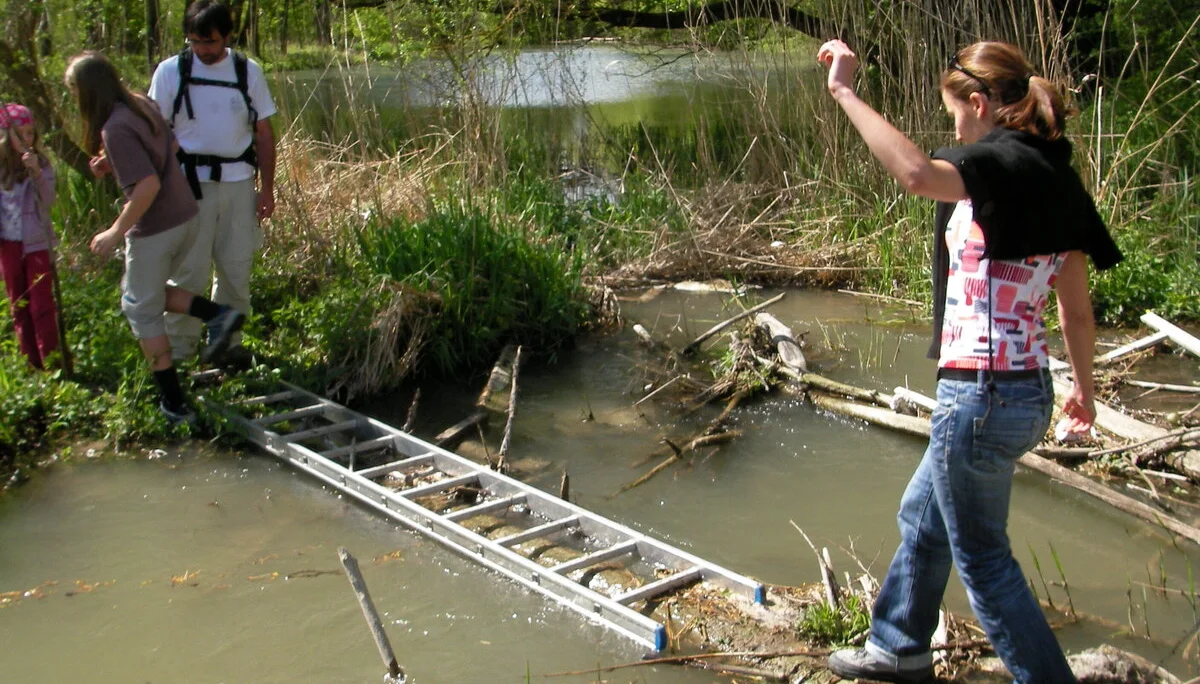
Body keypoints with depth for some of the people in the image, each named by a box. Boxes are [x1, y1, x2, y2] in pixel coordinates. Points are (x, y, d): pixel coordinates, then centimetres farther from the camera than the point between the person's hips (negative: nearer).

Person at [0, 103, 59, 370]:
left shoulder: (41, 163, -5)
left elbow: (49, 199, -16)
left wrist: (37, 172, -29)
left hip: (37, 243, -2)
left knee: (42, 305, 0)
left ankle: (51, 361, 6)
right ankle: (31, 362, 21)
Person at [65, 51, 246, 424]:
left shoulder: (115, 129, -21)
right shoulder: (142, 104, 5)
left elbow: (149, 185, -27)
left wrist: (116, 231, -17)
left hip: (155, 229, -8)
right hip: (186, 217, 8)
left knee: (141, 309, 9)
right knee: (143, 292, 25)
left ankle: (173, 404, 13)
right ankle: (218, 314, 8)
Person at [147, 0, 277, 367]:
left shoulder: (248, 71, 4)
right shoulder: (170, 71, -2)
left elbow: (264, 133, 8)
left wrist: (267, 188, 5)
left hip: (238, 182, 2)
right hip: (189, 183, -2)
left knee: (237, 268, 10)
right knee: (188, 271, 1)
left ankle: (228, 341, 25)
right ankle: (178, 349, 12)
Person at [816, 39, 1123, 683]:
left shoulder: (1004, 162, -17)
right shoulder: (1057, 176, 9)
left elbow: (917, 173, -41)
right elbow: (1077, 311, 14)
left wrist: (844, 91, -33)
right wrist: (1083, 385, 26)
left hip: (980, 396, -10)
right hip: (1029, 389, 10)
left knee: (982, 558, 9)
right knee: (922, 517, 27)